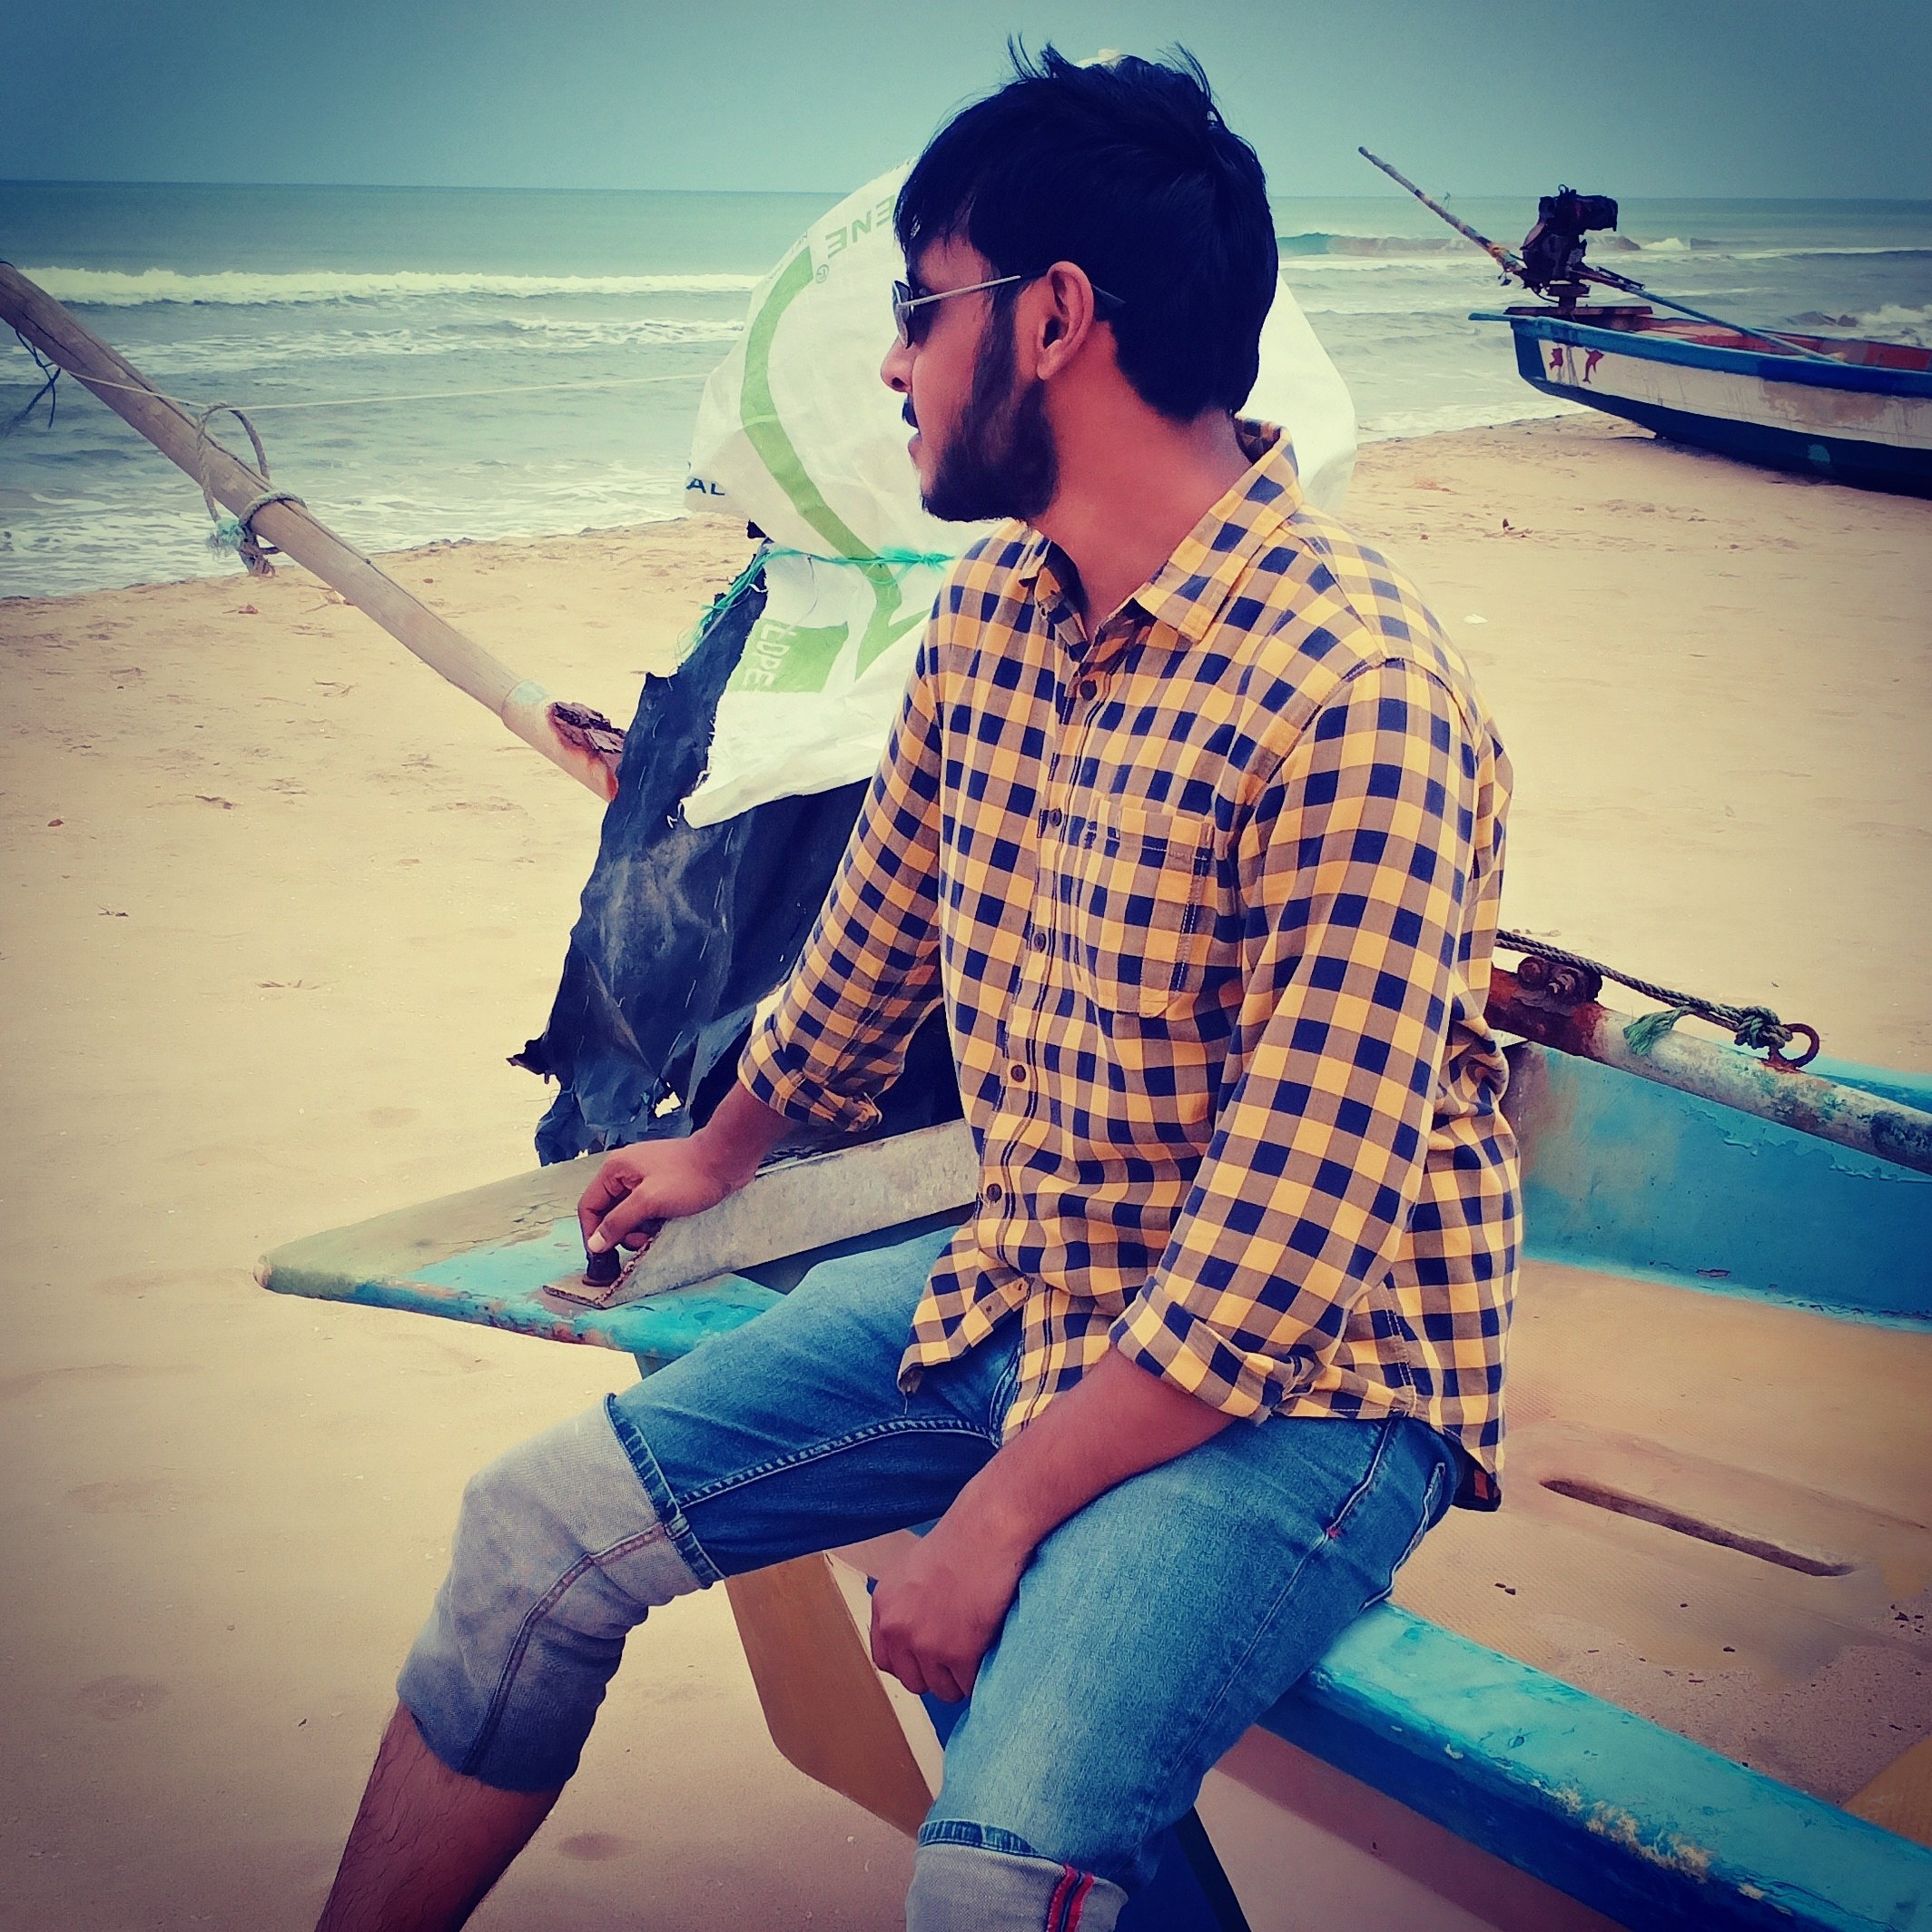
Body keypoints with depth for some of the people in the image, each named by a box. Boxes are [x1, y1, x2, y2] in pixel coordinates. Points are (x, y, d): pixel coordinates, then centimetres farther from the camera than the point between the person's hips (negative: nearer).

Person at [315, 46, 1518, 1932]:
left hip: (1296, 1387, -7)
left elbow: (1292, 1249, -24)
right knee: (535, 1528, 4)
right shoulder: (987, 613, 2)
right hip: (1019, 1289, 7)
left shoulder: (1355, 694, -24)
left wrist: (1005, 1508, -19)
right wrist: (725, 1149, 35)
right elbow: (874, 934, 20)